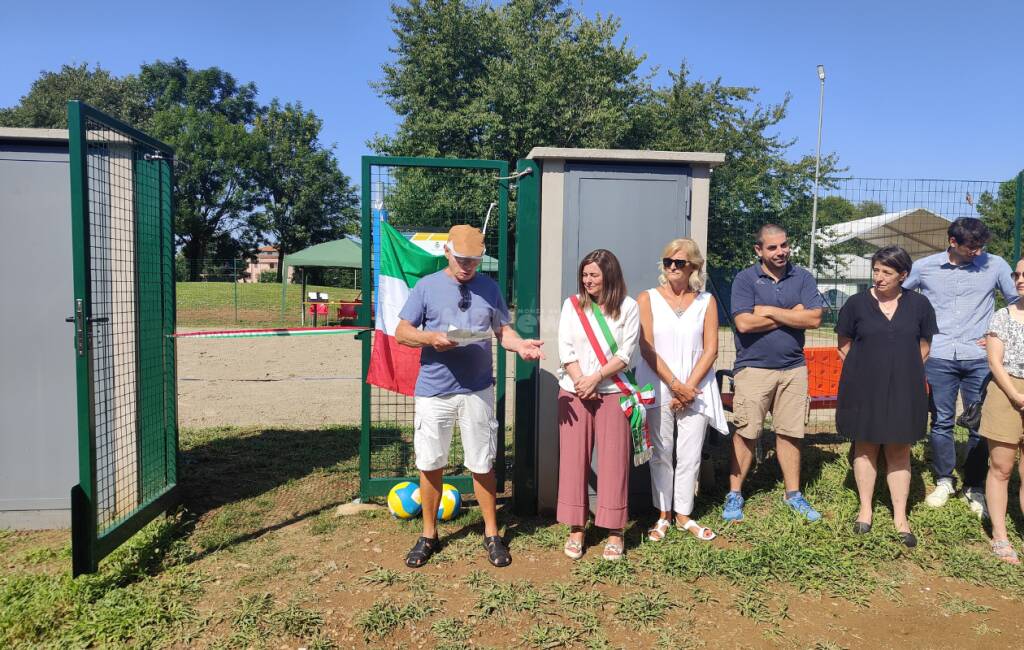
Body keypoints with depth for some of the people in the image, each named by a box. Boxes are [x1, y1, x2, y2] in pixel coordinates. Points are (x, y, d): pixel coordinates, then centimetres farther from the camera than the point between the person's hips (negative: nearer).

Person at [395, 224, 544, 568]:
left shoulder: (489, 288, 7)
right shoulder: (426, 286, 0)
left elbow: (502, 329, 10)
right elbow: (401, 332, 0)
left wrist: (519, 344, -13)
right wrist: (431, 337, -20)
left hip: (478, 390, 1)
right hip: (434, 390, -1)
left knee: (482, 465, 8)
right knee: (430, 464, 8)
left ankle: (491, 533, 24)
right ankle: (429, 535, 26)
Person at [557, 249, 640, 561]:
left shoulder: (627, 307, 2)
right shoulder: (572, 305, 7)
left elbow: (626, 353, -4)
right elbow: (565, 349, 1)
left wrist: (596, 378, -13)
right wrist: (580, 383, -10)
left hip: (612, 393, -2)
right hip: (574, 392, 2)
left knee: (614, 461, 1)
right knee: (574, 458, 4)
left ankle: (615, 532, 11)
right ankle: (576, 529, 14)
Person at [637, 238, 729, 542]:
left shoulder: (706, 301, 6)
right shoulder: (648, 299, 2)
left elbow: (710, 349, 2)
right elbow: (647, 349, -5)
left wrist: (689, 386, -9)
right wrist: (674, 385, -11)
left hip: (695, 389, 1)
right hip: (658, 389, -1)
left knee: (690, 455, 5)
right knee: (661, 454, 5)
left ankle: (683, 514, 20)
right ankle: (663, 515, 18)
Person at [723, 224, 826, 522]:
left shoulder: (802, 277, 5)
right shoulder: (745, 279, -3)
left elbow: (814, 318, -7)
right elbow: (744, 323, -15)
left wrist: (769, 311, -11)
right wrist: (792, 314, -7)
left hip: (793, 368, 3)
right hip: (753, 368, -3)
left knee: (789, 433, 11)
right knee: (745, 433, 0)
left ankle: (793, 493, 24)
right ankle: (734, 495, 12)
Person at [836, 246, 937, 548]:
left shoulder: (919, 304, 1)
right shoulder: (857, 303, -2)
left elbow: (924, 347, 10)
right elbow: (844, 346, 6)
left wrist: (904, 371, 5)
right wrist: (865, 371, 4)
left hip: (903, 389, 1)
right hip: (864, 388, 0)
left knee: (899, 451, 6)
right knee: (865, 447, 8)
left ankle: (900, 518, 15)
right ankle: (865, 509, 22)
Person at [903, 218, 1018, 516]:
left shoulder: (995, 265, -1)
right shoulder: (924, 267, 0)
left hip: (979, 358, 0)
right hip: (939, 358, 0)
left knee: (981, 425, 4)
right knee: (941, 422, 8)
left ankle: (975, 487, 18)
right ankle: (944, 480, 22)